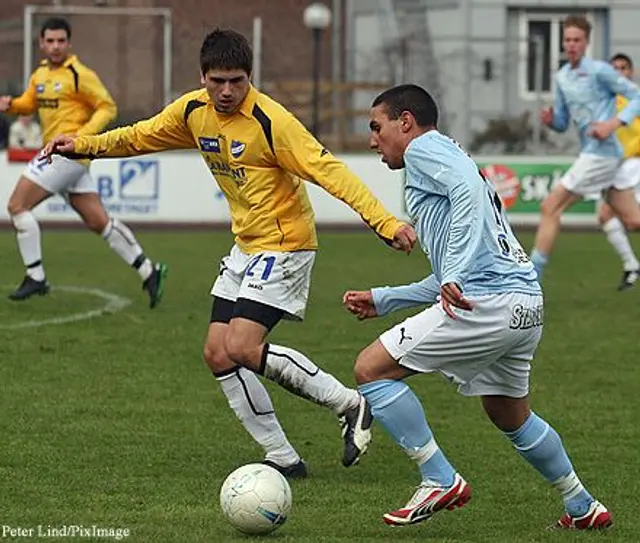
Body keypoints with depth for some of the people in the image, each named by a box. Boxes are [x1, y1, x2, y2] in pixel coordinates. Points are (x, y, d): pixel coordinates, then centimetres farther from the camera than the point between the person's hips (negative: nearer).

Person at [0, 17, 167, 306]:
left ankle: (35, 278, -4)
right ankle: (148, 272, 9)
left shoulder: (78, 75, -9)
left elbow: (107, 107, -9)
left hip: (68, 152, -8)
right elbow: (30, 103, 28)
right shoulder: (40, 74, 15)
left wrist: (83, 133, -22)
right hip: (55, 152, 8)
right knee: (98, 221, 7)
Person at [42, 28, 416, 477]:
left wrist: (386, 223, -34)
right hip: (245, 246, 8)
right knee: (218, 355, 3)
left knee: (241, 349, -20)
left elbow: (328, 171, -27)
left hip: (284, 245, -8)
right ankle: (283, 459, 11)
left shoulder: (270, 121, -22)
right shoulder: (193, 111, 0)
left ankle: (351, 405, -6)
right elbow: (141, 137, 18)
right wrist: (83, 145, 9)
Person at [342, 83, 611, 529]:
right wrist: (382, 300, 34)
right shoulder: (444, 158, 30)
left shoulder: (425, 148, 2)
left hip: (487, 303, -10)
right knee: (511, 418, 28)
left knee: (372, 369, -4)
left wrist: (456, 273, -27)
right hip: (526, 303, 10)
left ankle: (440, 481, -3)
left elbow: (470, 189, -21)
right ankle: (583, 508, 34)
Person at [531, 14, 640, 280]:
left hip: (601, 154, -8)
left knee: (550, 207, -9)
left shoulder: (599, 71, -10)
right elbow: (562, 124, 19)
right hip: (592, 153, 8)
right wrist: (550, 120, -4)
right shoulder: (562, 76, 13)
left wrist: (613, 123, -21)